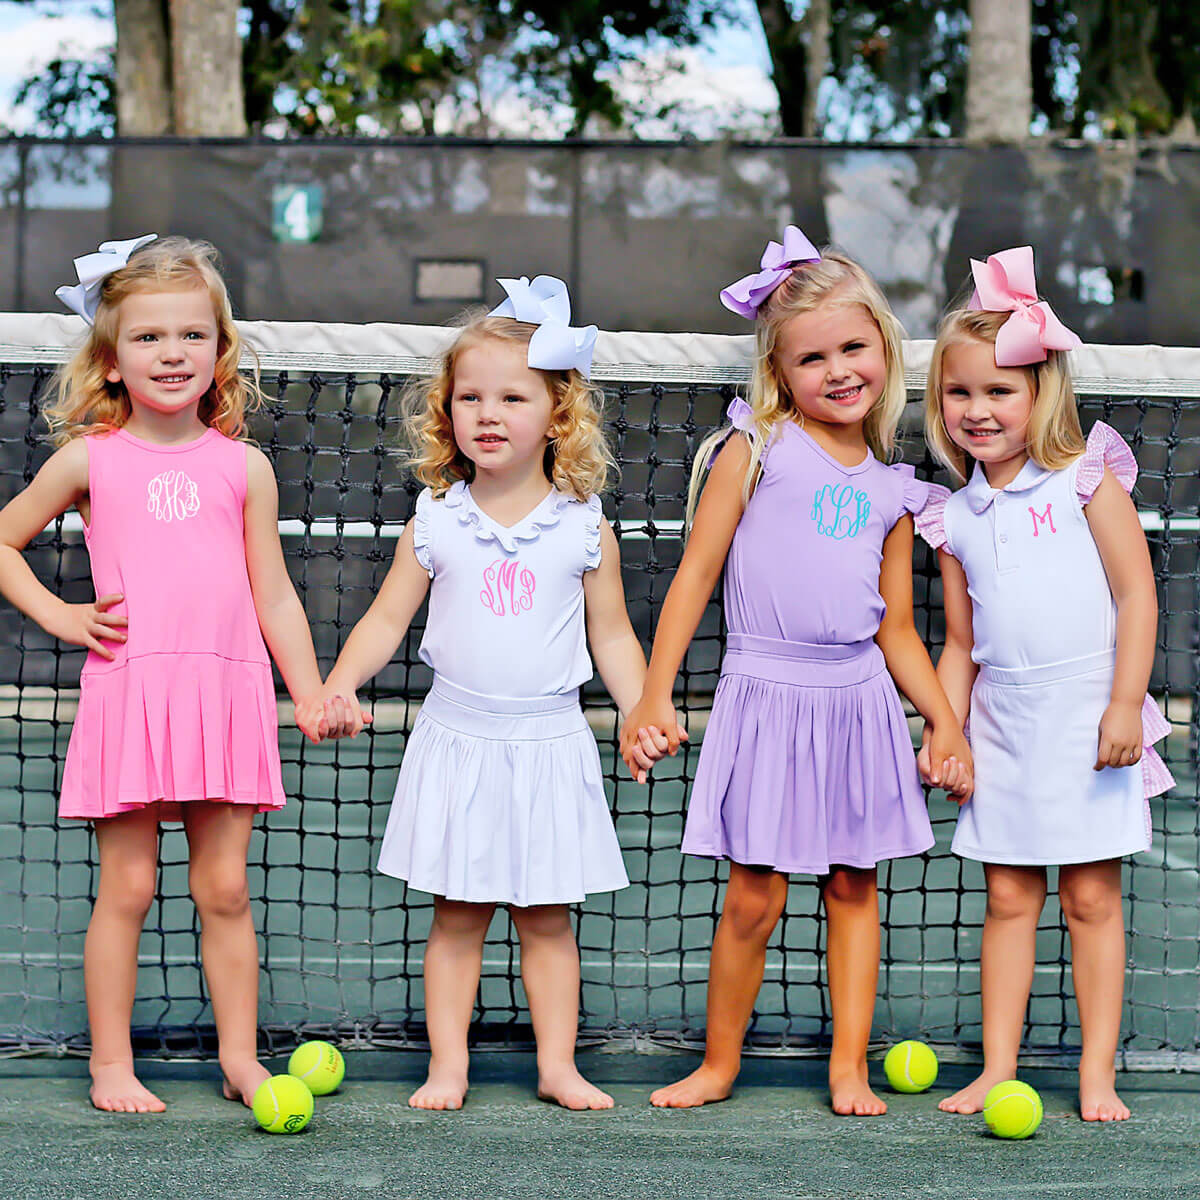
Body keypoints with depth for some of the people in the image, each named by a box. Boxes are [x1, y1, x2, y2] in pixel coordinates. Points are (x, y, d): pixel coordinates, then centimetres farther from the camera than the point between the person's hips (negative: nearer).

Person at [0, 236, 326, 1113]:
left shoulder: (243, 466, 8)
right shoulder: (89, 459, 5)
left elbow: (273, 593, 11)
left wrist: (310, 692, 5)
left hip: (227, 693, 1)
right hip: (128, 689, -1)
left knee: (225, 886, 6)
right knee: (127, 886, 3)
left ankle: (241, 1056, 16)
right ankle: (111, 1064, 12)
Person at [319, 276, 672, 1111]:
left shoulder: (584, 527, -1)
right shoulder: (436, 522, 0)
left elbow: (612, 635, 6)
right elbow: (388, 618, 5)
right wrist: (340, 686, -9)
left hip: (551, 744, 0)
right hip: (459, 740, 0)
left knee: (547, 916, 7)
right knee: (457, 914, 5)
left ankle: (558, 1065, 16)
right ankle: (447, 1065, 12)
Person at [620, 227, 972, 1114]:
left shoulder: (891, 491, 11)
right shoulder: (756, 450, -1)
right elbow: (697, 574, -3)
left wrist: (947, 720, 8)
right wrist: (656, 695, -10)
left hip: (860, 699, 4)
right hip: (768, 693, -4)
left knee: (854, 883, 8)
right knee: (755, 897, -3)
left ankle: (850, 1065, 17)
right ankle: (720, 1063, 14)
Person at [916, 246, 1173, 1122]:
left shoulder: (1087, 480, -3)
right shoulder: (956, 518, 9)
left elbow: (1137, 596, -7)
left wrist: (1123, 705, -14)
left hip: (1086, 715, -4)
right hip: (1004, 721, 4)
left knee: (1092, 895, 0)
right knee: (1008, 897, 6)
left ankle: (1098, 1072, 7)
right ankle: (998, 1068, 11)